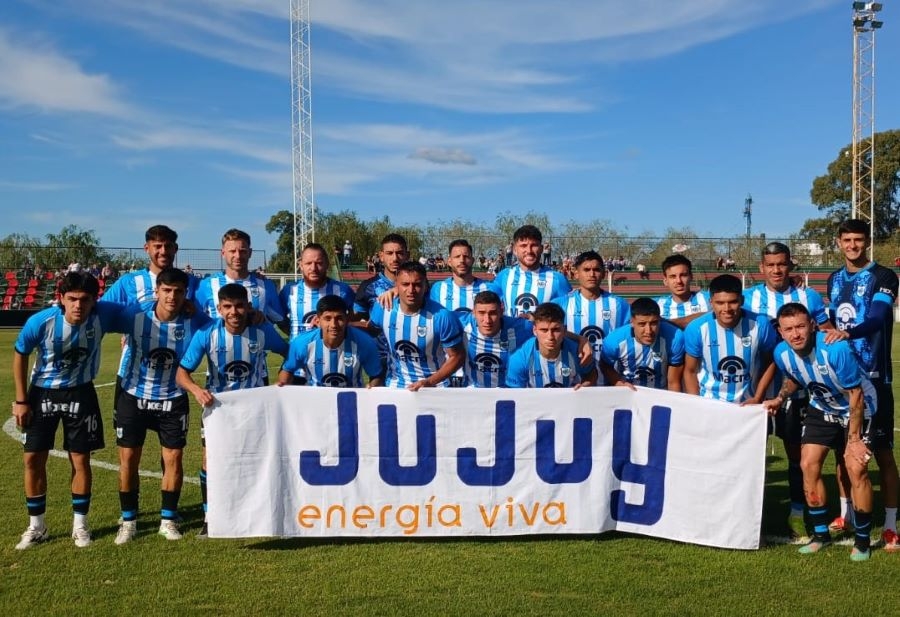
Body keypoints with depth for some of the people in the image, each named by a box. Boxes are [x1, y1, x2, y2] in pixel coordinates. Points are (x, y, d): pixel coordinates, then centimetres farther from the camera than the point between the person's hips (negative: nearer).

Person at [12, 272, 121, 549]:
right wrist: (21, 400, -6)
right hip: (42, 393, 0)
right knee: (33, 459, 2)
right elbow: (20, 356, -7)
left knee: (80, 459, 3)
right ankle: (36, 527, 19)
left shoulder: (102, 316, -24)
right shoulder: (40, 321, -25)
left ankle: (80, 525, 19)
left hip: (80, 394, 0)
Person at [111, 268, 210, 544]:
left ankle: (168, 519, 18)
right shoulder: (135, 314, -17)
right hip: (134, 397, 0)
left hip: (173, 400, 0)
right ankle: (128, 521, 18)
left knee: (173, 458, 1)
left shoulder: (195, 321, -16)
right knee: (128, 459, 3)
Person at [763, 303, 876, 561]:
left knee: (856, 468, -15)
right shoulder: (782, 353, -17)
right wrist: (780, 398, -9)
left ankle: (862, 540, 3)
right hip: (822, 409, 5)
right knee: (808, 464, -4)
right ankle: (821, 533, 13)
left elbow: (856, 396, -24)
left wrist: (853, 439, -22)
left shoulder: (836, 349, -34)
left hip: (857, 408, -5)